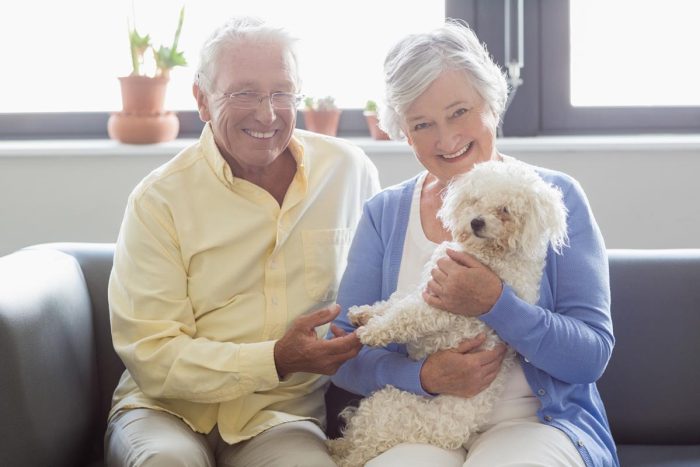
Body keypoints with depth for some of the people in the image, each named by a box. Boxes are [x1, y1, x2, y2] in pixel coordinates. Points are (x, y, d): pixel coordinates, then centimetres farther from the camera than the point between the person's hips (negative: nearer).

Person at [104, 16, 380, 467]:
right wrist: (277, 360, -21)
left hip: (285, 415, 1)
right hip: (169, 409, 0)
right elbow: (151, 357, -11)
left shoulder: (351, 170, 4)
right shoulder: (158, 199, -5)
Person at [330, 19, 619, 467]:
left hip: (535, 422, -1)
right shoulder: (384, 214, 10)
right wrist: (423, 375, -14)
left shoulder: (556, 198, 3)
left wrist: (495, 305, -19)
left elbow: (593, 355, -4)